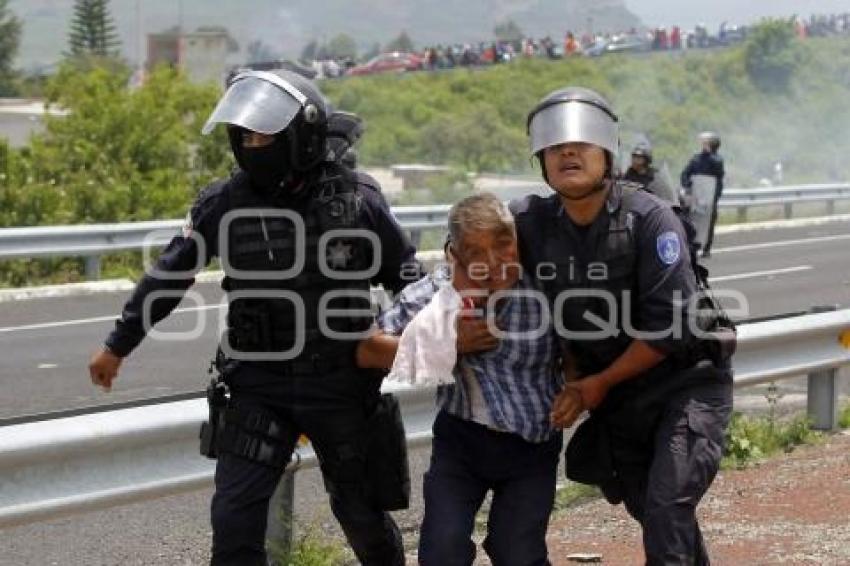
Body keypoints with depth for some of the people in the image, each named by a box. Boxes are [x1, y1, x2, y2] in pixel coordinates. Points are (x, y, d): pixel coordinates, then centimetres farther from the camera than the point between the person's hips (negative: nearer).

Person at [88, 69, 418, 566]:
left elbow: (408, 279, 3)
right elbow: (169, 276, 7)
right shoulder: (223, 205, -6)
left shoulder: (357, 199, -10)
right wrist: (118, 345, 15)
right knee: (235, 517, -6)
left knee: (360, 510, 14)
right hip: (258, 386, 1)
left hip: (341, 385, -1)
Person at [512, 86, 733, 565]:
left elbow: (669, 326, -23)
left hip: (687, 386, -5)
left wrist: (600, 382, -16)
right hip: (615, 398, 6)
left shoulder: (650, 219, -19)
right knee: (647, 508, 16)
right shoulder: (531, 224, -6)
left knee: (666, 507, -19)